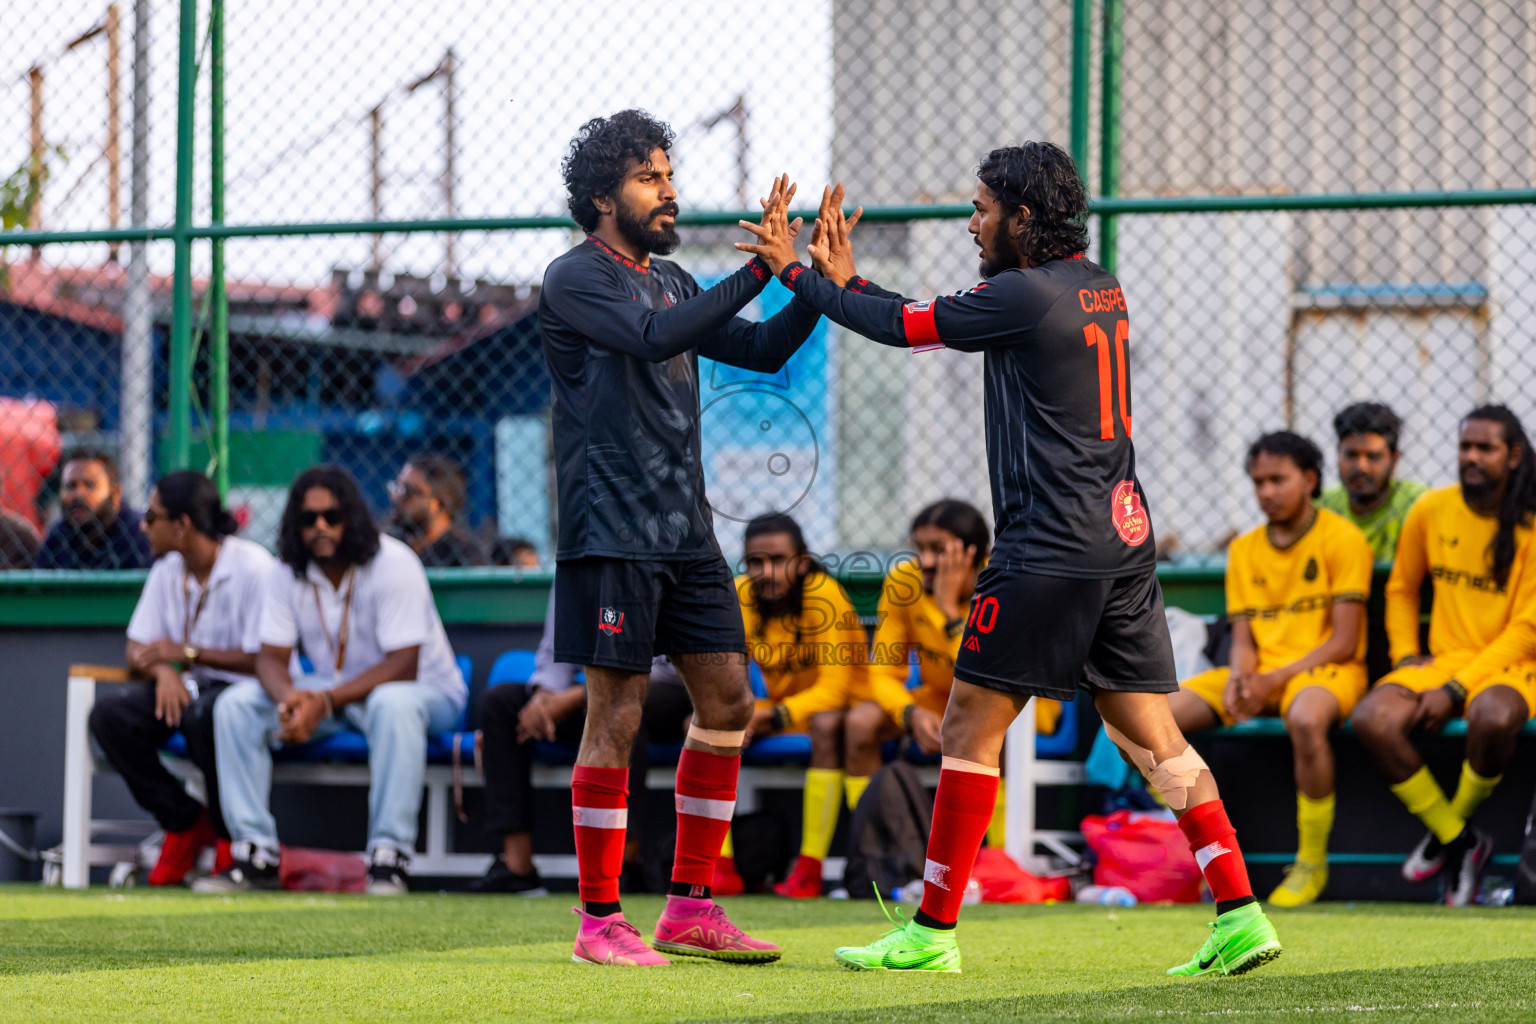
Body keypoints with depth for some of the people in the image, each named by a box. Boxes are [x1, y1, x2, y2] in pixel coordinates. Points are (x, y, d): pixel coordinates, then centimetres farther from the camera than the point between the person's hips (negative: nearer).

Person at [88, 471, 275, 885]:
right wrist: (162, 670, -14)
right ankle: (185, 823, -6)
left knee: (204, 714, -40)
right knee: (110, 711, -18)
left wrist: (188, 653, -16)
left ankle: (233, 838, -16)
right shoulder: (167, 571, 10)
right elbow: (137, 649, 10)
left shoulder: (252, 567, -14)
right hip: (191, 688, 7)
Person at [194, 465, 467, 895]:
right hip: (329, 692, 6)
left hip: (425, 689, -6)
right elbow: (271, 656, -5)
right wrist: (289, 698, -31)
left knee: (393, 704, -41)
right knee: (236, 704, -13)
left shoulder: (393, 564, -21)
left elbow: (403, 665, -25)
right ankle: (256, 855, -14)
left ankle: (388, 860, -40)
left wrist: (325, 701, -35)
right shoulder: (288, 574, -4)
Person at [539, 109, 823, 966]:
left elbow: (763, 350, 17)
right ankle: (600, 920, 1)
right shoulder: (575, 280, -8)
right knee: (616, 719, -6)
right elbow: (654, 338, -25)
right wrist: (761, 270, -28)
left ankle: (692, 908, 13)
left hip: (686, 533, 8)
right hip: (612, 535, -8)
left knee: (728, 702, 6)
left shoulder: (670, 281, 17)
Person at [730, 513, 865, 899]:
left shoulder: (824, 593, -22)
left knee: (826, 725, -38)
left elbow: (833, 687, -27)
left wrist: (776, 716, -41)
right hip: (777, 705, 5)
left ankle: (810, 869, -36)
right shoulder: (740, 596, -8)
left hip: (835, 704, -5)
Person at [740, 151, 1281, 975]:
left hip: (1051, 550, -9)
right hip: (1122, 537, 9)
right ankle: (1240, 914, -3)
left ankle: (932, 931, 4)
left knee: (971, 726, 0)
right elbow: (934, 322, 23)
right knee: (1151, 734, 5)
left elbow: (904, 328, -4)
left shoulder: (1026, 296, -12)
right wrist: (845, 278, 23)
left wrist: (797, 273, 8)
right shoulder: (1099, 290, 15)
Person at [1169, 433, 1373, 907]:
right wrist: (1238, 678, -12)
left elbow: (1344, 643, -10)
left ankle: (1312, 864, -25)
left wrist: (1275, 680, -18)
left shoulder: (1343, 539, -4)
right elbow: (1243, 638, 12)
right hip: (1259, 675, 6)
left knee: (1305, 719, -43)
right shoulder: (1244, 549, 15)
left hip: (1326, 671, -6)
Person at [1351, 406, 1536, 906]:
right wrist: (1405, 654, 3)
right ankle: (1460, 844, -10)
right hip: (1441, 659, 4)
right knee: (1371, 718, -26)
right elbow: (1401, 588, 20)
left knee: (1492, 717, -40)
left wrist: (1456, 690, -17)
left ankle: (1453, 824, -9)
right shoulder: (1431, 511, 5)